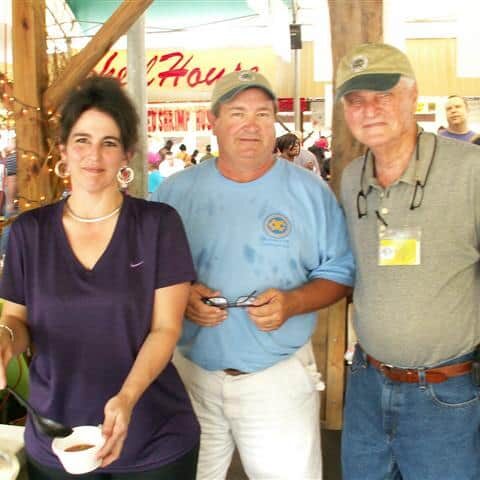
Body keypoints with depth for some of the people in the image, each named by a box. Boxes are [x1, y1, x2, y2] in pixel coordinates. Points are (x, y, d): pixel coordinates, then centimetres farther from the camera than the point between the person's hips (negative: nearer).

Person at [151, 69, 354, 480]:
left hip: (280, 376, -1)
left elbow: (339, 273, -1)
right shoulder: (176, 191, 0)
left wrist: (292, 303, -19)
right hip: (190, 372, 2)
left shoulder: (310, 191, -3)